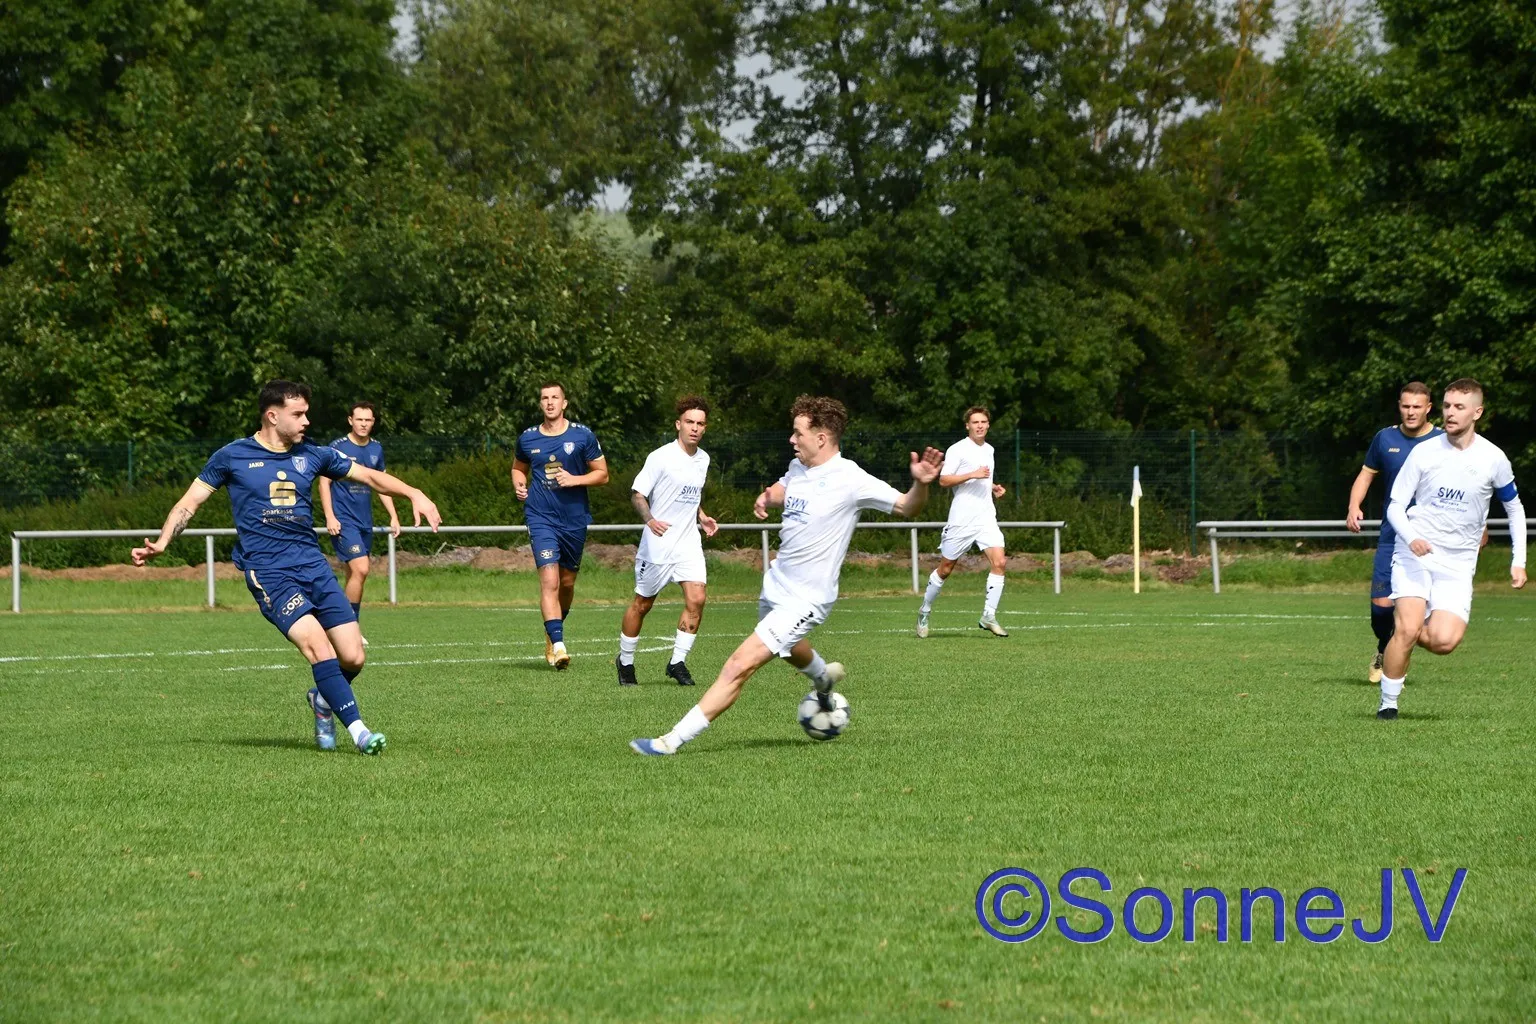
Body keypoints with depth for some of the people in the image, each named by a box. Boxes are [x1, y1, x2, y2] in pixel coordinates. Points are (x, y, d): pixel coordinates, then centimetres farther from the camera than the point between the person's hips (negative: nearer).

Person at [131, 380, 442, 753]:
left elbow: (369, 475, 17)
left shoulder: (311, 456, 13)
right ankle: (358, 730, -23)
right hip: (267, 570, -5)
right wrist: (161, 543, -6)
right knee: (317, 644, -24)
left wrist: (414, 494, 3)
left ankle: (324, 700, 28)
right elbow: (190, 502, 8)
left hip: (313, 564, 5)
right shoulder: (233, 457, 3)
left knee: (353, 657, -4)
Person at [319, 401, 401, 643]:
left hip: (366, 522, 6)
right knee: (360, 569, -19)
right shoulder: (338, 447, -7)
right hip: (343, 521, -6)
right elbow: (324, 482, -6)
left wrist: (393, 516, 14)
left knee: (354, 574, 9)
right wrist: (330, 516, -14)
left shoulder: (376, 449, 10)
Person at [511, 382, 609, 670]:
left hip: (575, 519, 1)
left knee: (567, 582, 13)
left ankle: (553, 633, 38)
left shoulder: (582, 436, -1)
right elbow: (518, 467, 23)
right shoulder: (528, 438, 4)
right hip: (541, 518, -1)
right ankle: (557, 645, -22)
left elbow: (602, 474, 3)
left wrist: (575, 480, -14)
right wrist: (519, 485, 1)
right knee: (549, 581, -16)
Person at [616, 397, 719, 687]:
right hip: (657, 543, -5)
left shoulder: (703, 459, 9)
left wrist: (701, 518, 10)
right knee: (642, 603, 6)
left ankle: (678, 662, -2)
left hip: (689, 542, 5)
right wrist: (649, 519, -28)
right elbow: (637, 493, -11)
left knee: (696, 599, -11)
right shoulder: (661, 457, -11)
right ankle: (625, 661, 24)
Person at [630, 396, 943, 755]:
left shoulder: (849, 480, -20)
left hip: (804, 600, -9)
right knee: (788, 650, 36)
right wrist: (767, 498, 1)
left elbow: (906, 507, -16)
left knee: (739, 666, -16)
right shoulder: (798, 468, 2)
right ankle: (824, 677, 68)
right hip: (776, 586, 9)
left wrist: (921, 483, -38)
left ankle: (673, 740, -14)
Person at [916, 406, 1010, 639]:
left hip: (986, 518, 5)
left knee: (999, 562, -14)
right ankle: (925, 611, 23)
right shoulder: (958, 449, -6)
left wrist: (994, 489, 12)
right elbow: (943, 480, -14)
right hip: (961, 520, -5)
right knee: (945, 568, 4)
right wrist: (972, 475, -22)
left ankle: (988, 616, -9)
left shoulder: (989, 450, 17)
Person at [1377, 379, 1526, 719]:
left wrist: (1518, 561, 7)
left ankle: (1411, 633, 18)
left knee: (1444, 641, -17)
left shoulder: (1493, 459, -1)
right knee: (1407, 629, -20)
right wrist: (1411, 537, -22)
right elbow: (1395, 506, -1)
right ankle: (1388, 702, -2)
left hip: (1458, 563, 1)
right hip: (1414, 555, -1)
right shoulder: (1424, 453, -4)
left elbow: (1514, 508, 14)